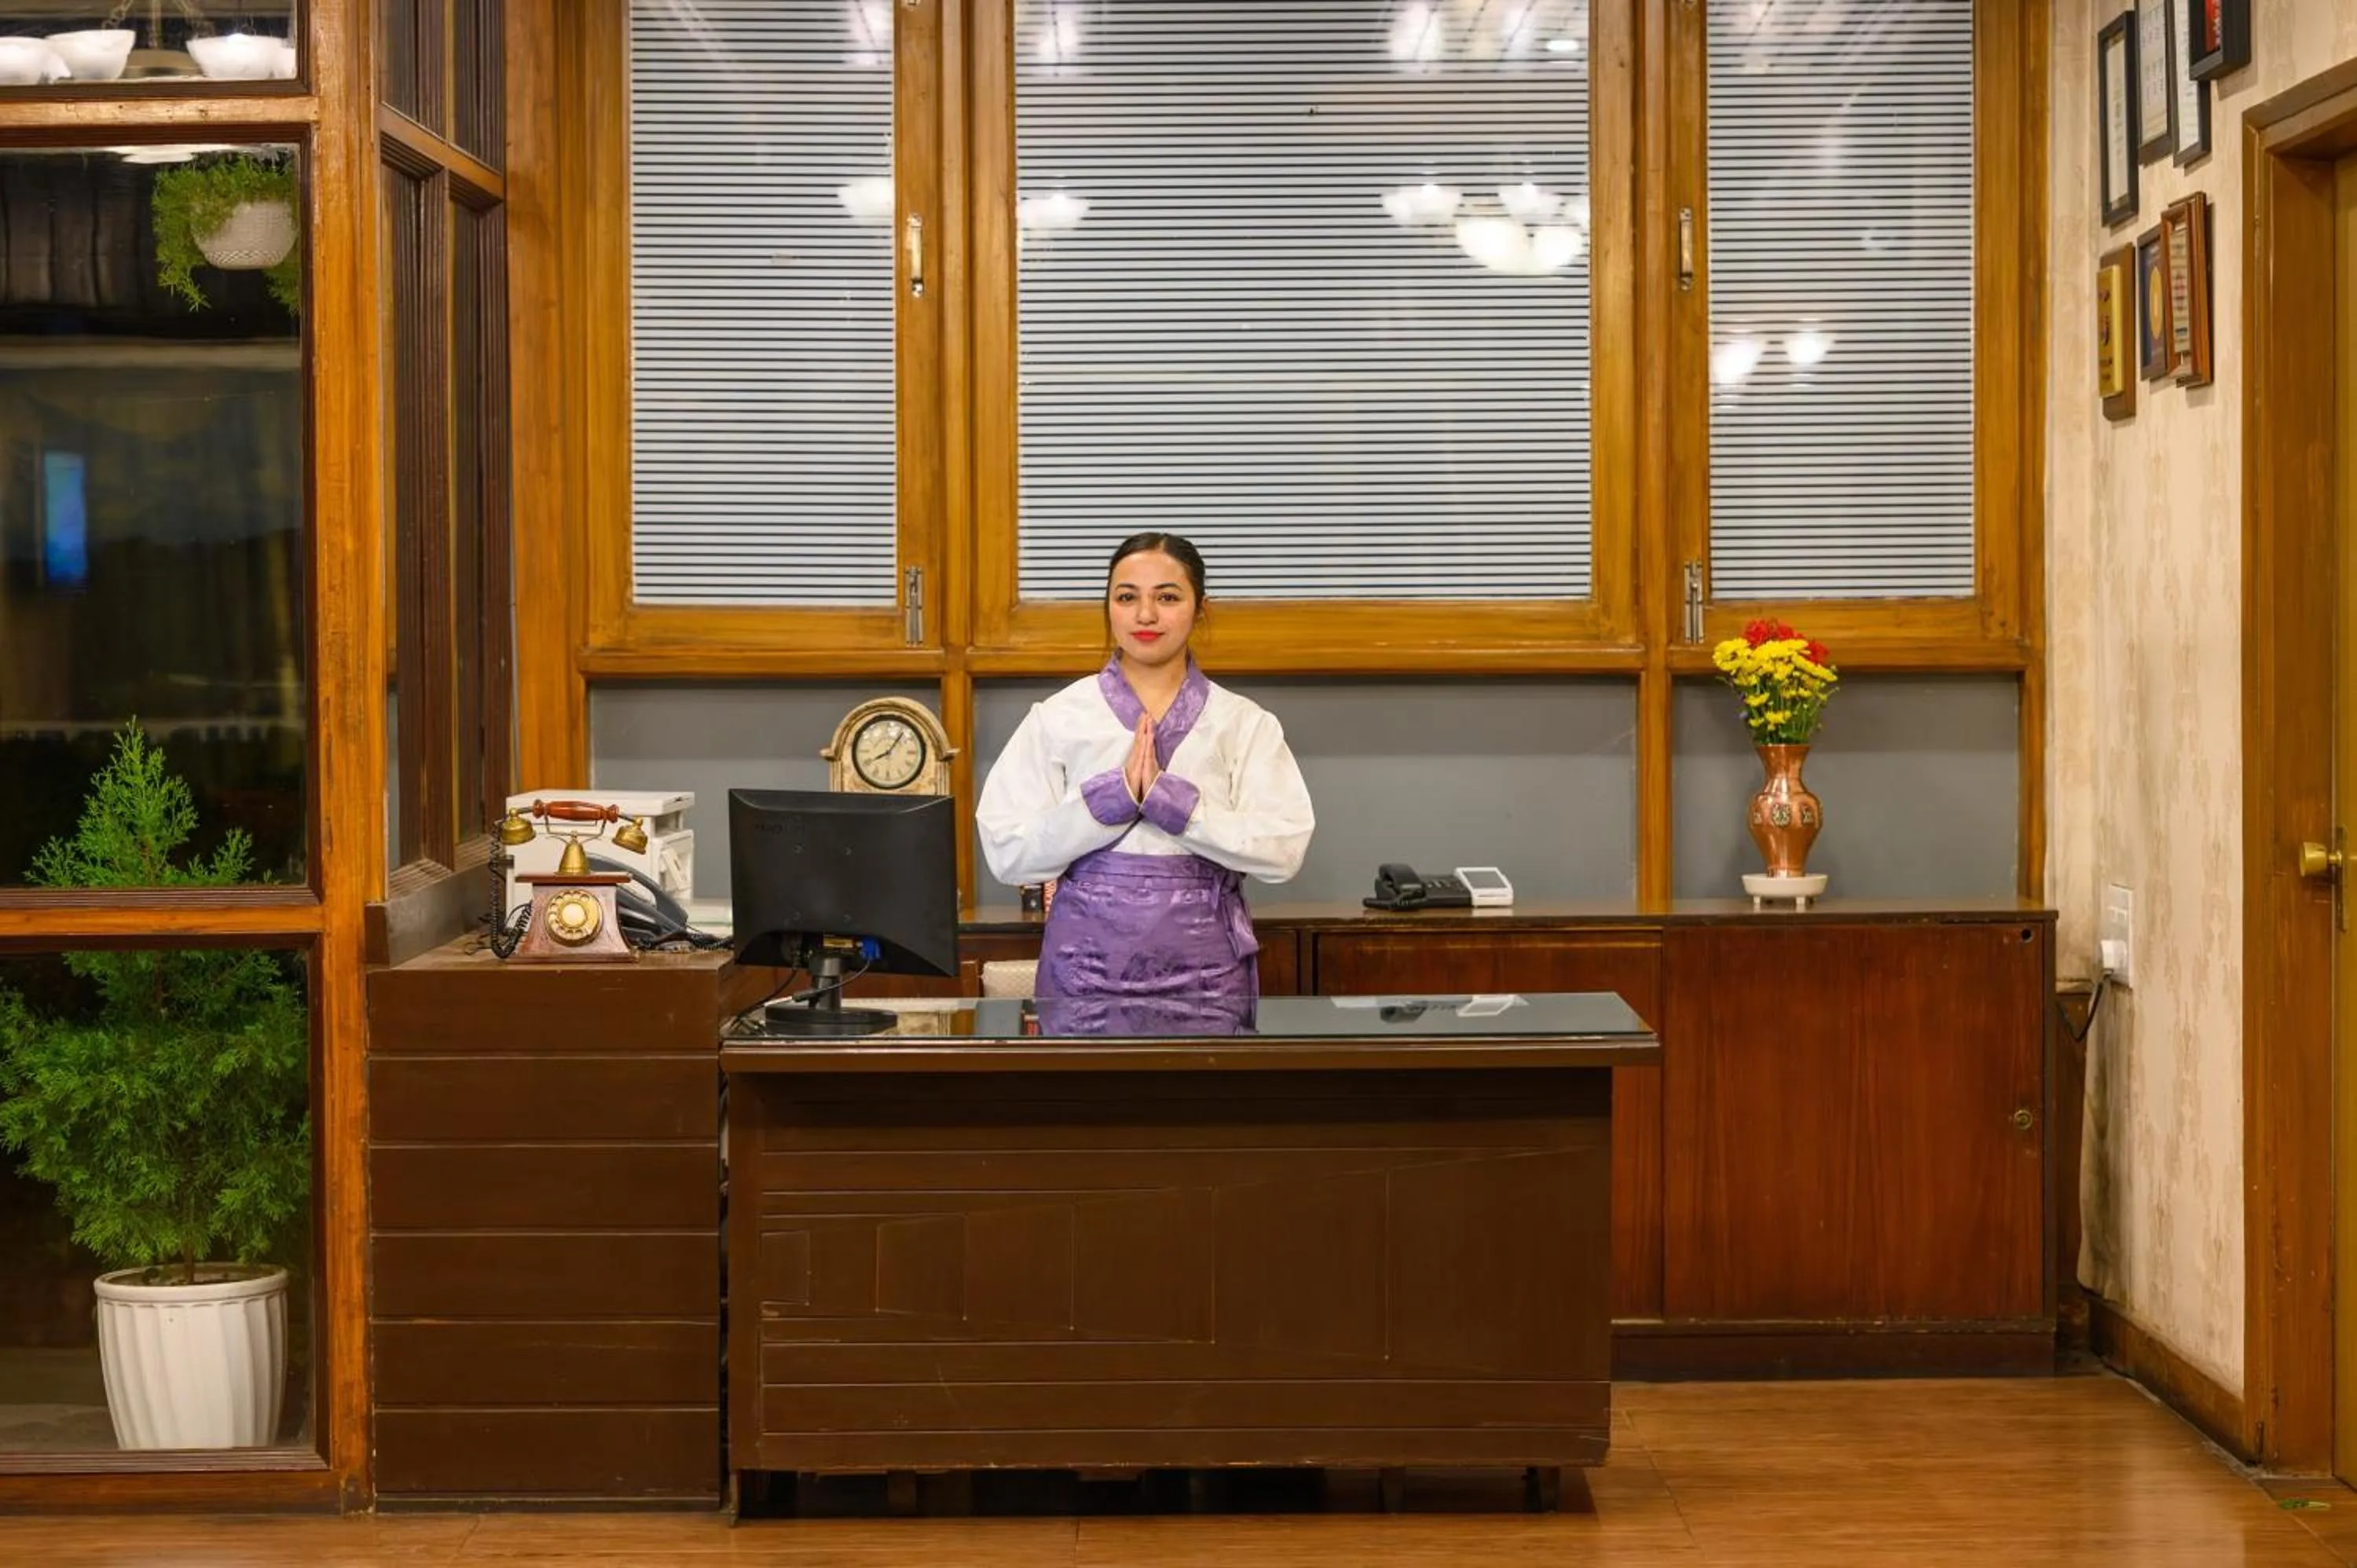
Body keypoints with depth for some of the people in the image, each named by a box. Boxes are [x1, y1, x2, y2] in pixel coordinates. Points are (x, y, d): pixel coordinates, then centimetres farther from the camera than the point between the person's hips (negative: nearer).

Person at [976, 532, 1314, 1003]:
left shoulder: (1244, 723, 2)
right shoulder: (1055, 718, 2)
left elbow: (1284, 850, -9)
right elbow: (1007, 853, -6)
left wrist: (1169, 796, -18)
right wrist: (1115, 795, -16)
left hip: (1207, 970, 0)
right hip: (1086, 968, 0)